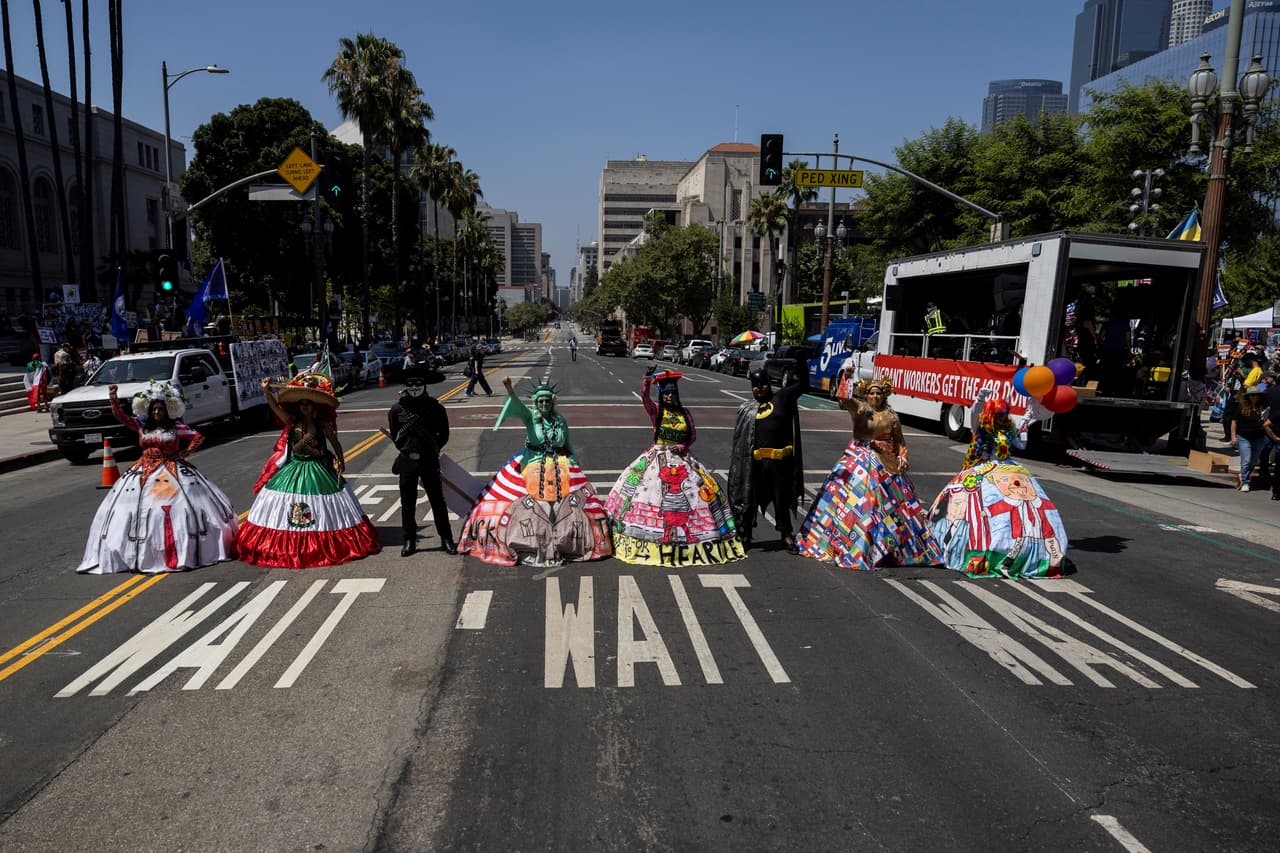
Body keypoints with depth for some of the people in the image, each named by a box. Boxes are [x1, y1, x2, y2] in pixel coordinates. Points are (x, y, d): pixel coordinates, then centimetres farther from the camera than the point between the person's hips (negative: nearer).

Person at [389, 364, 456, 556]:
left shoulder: (435, 407, -4)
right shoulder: (397, 408, -3)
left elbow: (444, 435, 4)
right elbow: (395, 436, 6)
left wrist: (431, 451, -4)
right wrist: (408, 452, -6)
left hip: (429, 461, -1)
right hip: (406, 462, 1)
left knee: (437, 500, 4)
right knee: (407, 502, 9)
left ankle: (446, 539, 15)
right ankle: (409, 540, 23)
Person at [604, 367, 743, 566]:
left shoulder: (684, 413, 8)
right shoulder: (655, 410, -1)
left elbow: (693, 435, 8)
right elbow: (644, 395, -19)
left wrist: (682, 446, -10)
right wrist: (648, 376, -31)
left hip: (681, 459, 3)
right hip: (658, 458, -3)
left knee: (701, 489, -1)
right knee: (652, 492, -9)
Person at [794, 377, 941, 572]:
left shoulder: (891, 416, 7)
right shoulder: (859, 409, 0)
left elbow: (900, 442, 15)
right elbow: (844, 399, -19)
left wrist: (902, 459, 2)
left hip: (885, 464, 2)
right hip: (859, 461, -2)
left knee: (885, 501, 4)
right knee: (855, 497, -5)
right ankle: (845, 540, 4)